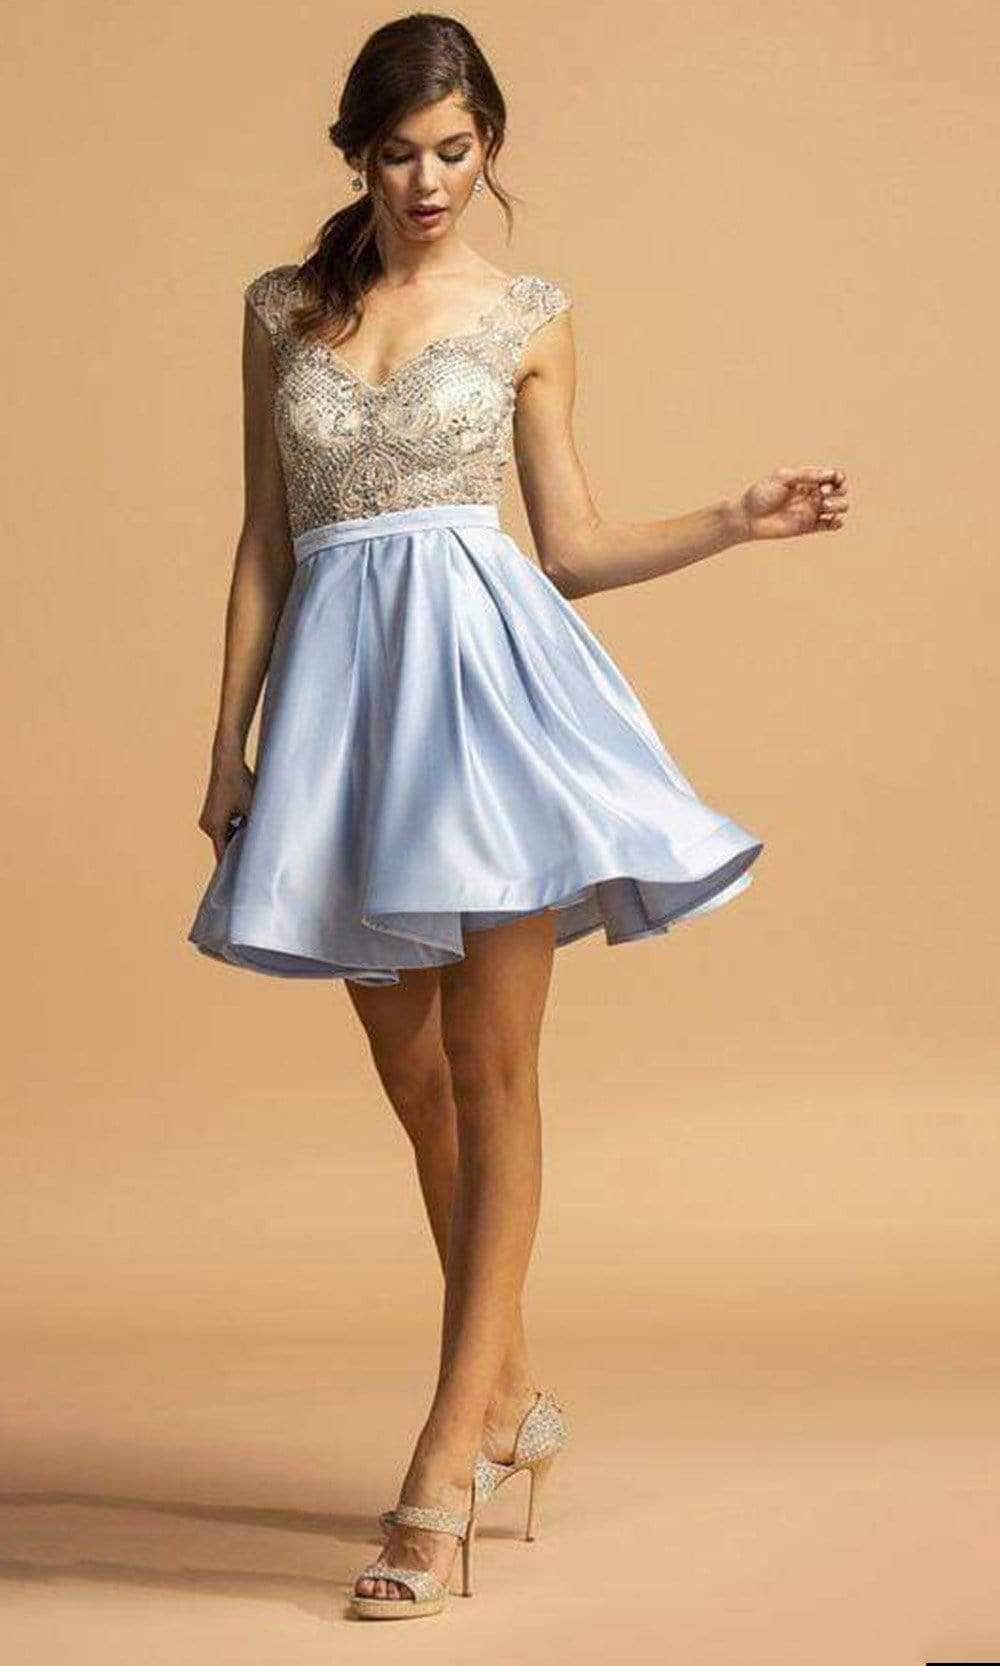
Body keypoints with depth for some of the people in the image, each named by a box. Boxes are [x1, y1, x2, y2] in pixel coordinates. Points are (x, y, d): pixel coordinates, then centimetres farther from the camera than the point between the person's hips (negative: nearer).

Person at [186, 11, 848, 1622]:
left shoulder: (526, 316, 6)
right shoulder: (283, 310, 12)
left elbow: (572, 547, 8)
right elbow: (265, 544, 13)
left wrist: (741, 518, -2)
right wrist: (229, 745, 10)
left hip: (491, 667, -3)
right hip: (338, 685, 3)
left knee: (489, 1077, -7)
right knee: (413, 1080, 10)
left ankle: (446, 1463, -7)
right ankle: (513, 1397, 26)